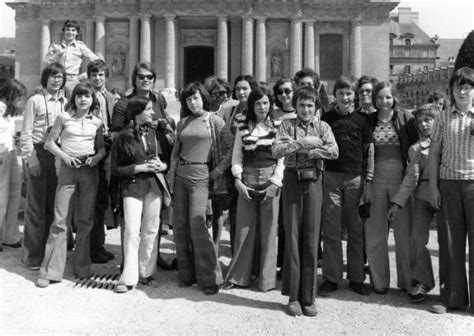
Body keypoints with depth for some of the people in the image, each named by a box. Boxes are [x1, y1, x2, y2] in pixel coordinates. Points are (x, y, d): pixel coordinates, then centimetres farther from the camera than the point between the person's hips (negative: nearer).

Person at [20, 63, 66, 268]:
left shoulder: (64, 102, 11)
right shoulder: (35, 101, -2)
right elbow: (26, 133, -5)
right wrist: (31, 159, -12)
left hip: (58, 156, 4)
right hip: (38, 153, -4)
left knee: (52, 205, 9)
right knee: (36, 206, -1)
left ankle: (46, 250, 21)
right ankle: (32, 256, 8)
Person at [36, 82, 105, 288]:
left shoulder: (97, 123, 10)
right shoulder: (64, 118, 4)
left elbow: (101, 148, 14)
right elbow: (50, 142, 4)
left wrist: (96, 158, -7)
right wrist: (64, 156, -11)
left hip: (89, 170, 2)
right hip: (68, 169, -2)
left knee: (85, 220, 7)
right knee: (60, 219, -5)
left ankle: (82, 267, 20)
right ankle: (49, 271, 2)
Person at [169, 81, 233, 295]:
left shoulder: (214, 121, 0)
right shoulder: (183, 123, 15)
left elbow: (231, 148, -4)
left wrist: (218, 171, -9)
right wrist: (171, 176, 11)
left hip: (200, 175, -5)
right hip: (180, 175, 6)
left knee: (197, 224, -13)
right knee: (179, 225, 4)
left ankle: (209, 278, -3)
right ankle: (186, 274, 17)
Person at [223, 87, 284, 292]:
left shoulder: (277, 128, 4)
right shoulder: (243, 129, 9)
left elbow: (282, 158, 0)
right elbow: (236, 157, 7)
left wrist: (275, 183, -9)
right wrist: (238, 181, -5)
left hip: (270, 182, -1)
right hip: (247, 182, 1)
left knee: (268, 230, 2)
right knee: (243, 228, 3)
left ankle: (267, 279, 13)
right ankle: (238, 276, 16)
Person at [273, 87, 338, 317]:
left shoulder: (322, 127, 9)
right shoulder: (287, 125, 6)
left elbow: (334, 151, -9)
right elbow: (276, 150, -10)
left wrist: (304, 150, -13)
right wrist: (303, 143, -15)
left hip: (314, 181, 1)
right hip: (293, 181, -1)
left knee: (311, 239, 2)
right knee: (292, 237, 1)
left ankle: (308, 298, 12)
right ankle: (293, 296, 11)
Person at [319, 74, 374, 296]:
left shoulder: (363, 119, 5)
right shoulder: (327, 118, 7)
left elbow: (369, 150, 6)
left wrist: (369, 178, -1)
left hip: (355, 179, 0)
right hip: (331, 178, 0)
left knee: (356, 230, 6)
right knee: (331, 230, 2)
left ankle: (356, 278, 18)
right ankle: (331, 278, 11)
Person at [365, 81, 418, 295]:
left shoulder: (405, 118, 2)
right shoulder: (369, 120, 7)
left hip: (400, 178, -2)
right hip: (376, 178, 2)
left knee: (404, 230, 2)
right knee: (375, 232, 5)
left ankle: (408, 281, 15)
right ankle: (379, 281, 16)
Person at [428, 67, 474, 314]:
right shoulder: (443, 118, 8)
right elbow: (434, 153, 8)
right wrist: (433, 185, 2)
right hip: (448, 183, 1)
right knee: (449, 241, 6)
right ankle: (452, 297, 18)